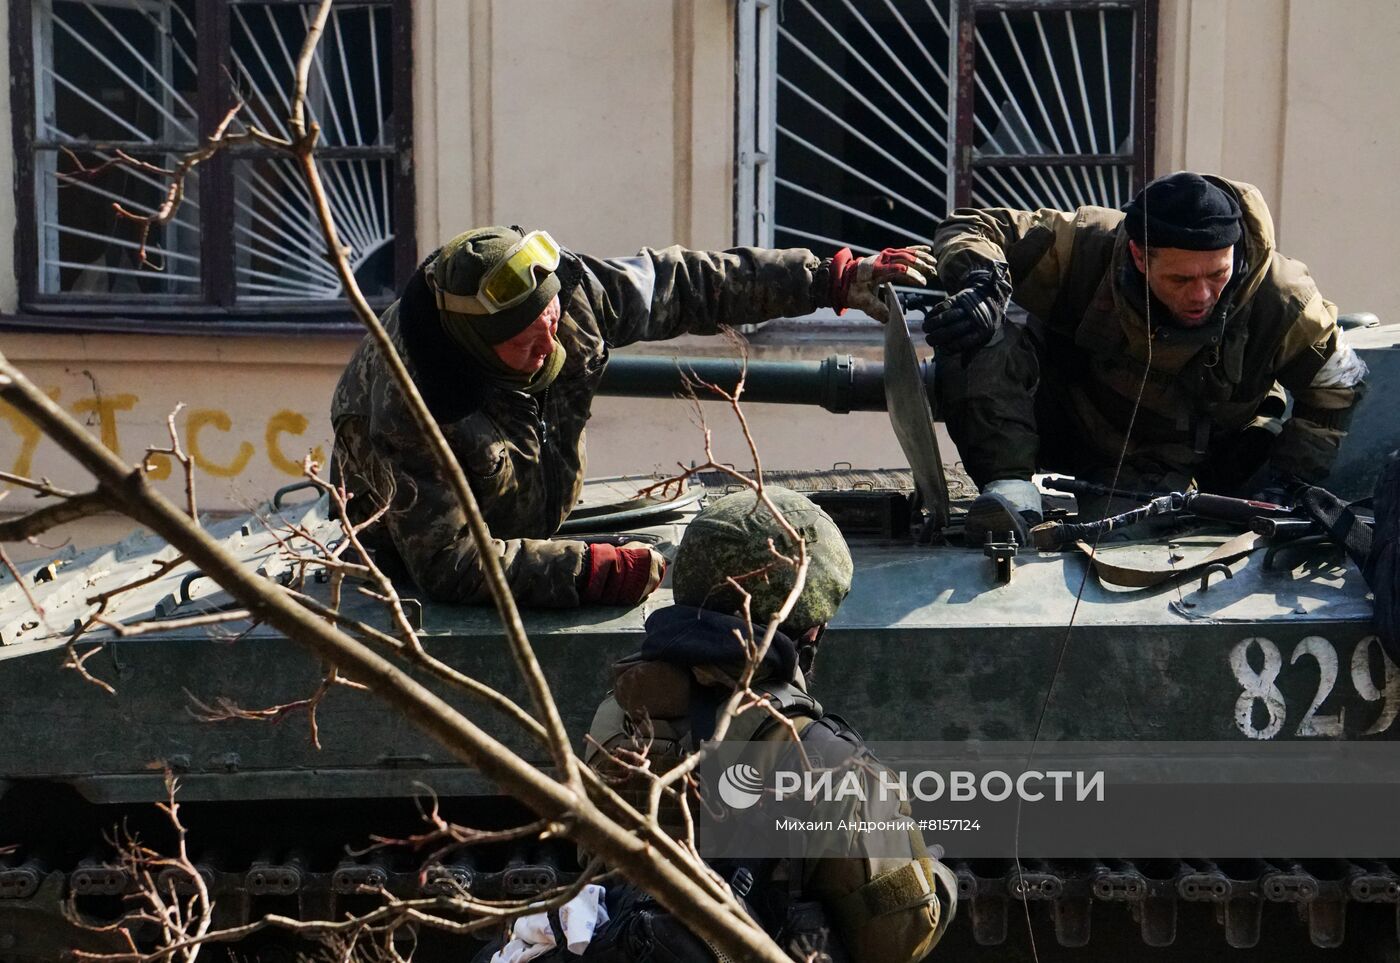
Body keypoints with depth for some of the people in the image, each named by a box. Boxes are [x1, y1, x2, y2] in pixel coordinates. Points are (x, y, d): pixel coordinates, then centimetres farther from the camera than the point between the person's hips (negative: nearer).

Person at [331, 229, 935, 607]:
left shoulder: (566, 288, -23)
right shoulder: (409, 405, -38)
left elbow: (685, 283, -9)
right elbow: (448, 562, -37)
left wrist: (835, 279, -6)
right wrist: (594, 571, -43)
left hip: (533, 529, 6)